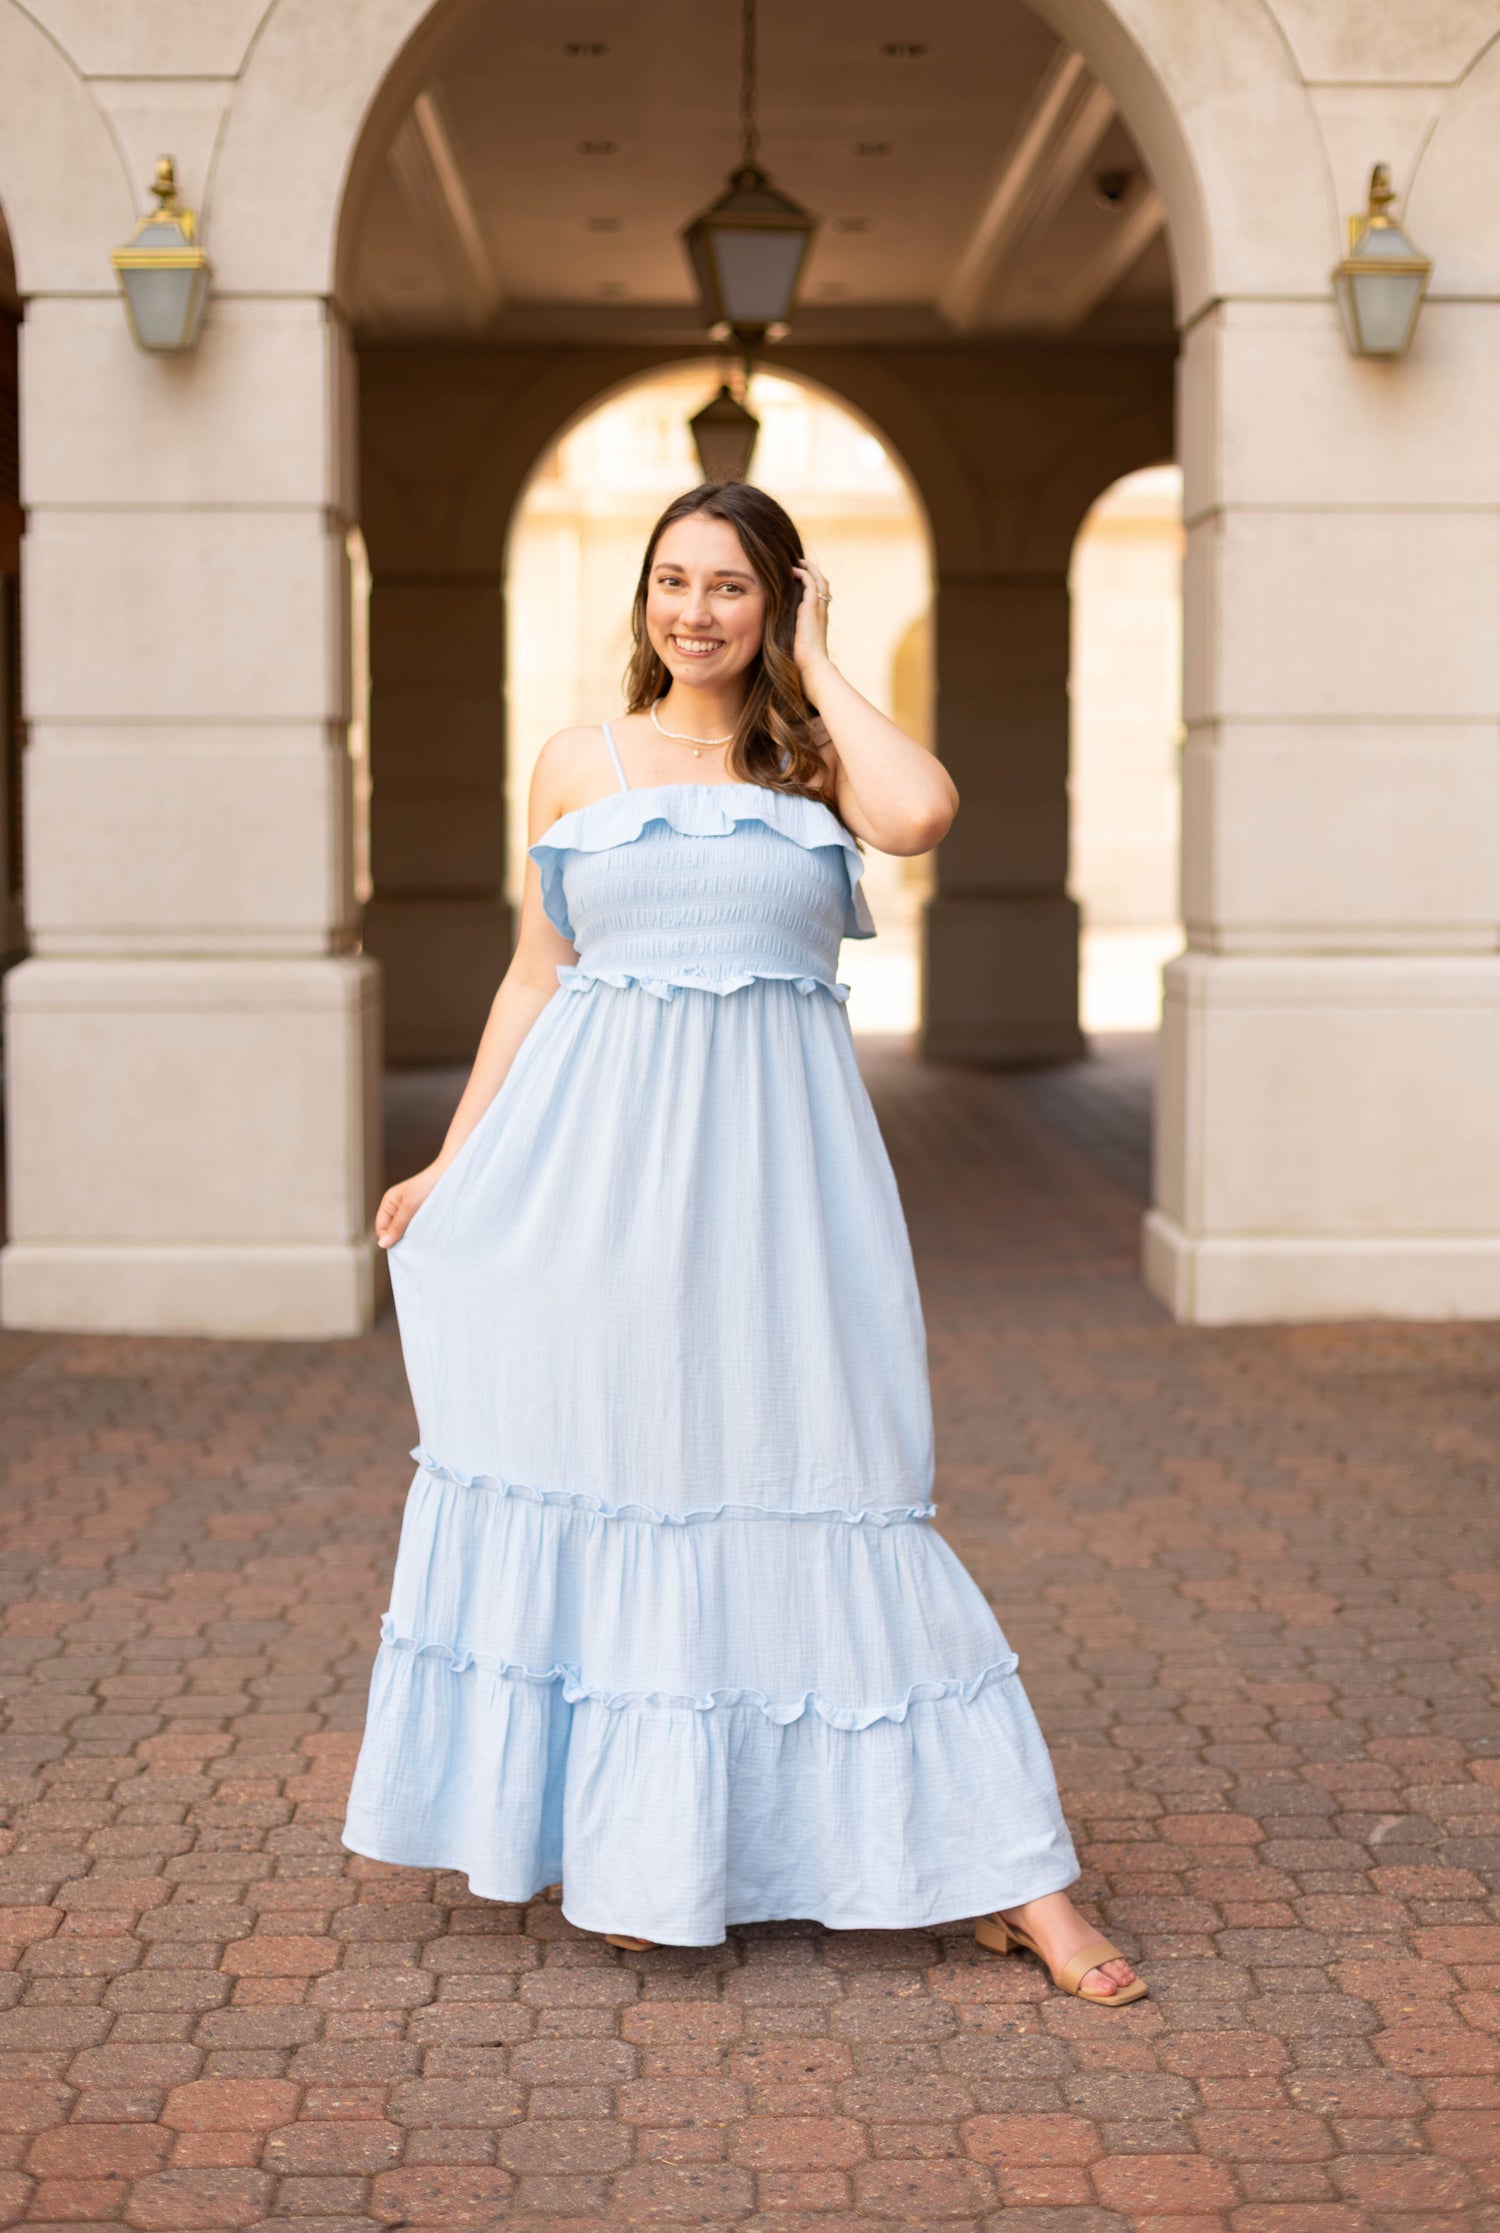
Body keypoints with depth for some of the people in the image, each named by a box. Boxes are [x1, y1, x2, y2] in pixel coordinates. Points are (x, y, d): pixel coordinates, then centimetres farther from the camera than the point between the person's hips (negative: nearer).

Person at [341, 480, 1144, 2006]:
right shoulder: (578, 767, 10)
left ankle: (1010, 1877, 2)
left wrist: (816, 673, -3)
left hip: (772, 1161, -2)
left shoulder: (814, 764, 6)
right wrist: (453, 1163, 10)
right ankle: (637, 1858, 20)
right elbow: (535, 977, 14)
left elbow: (922, 814, -17)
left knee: (816, 1486, -4)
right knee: (603, 1472, 3)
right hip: (599, 1155, 2)